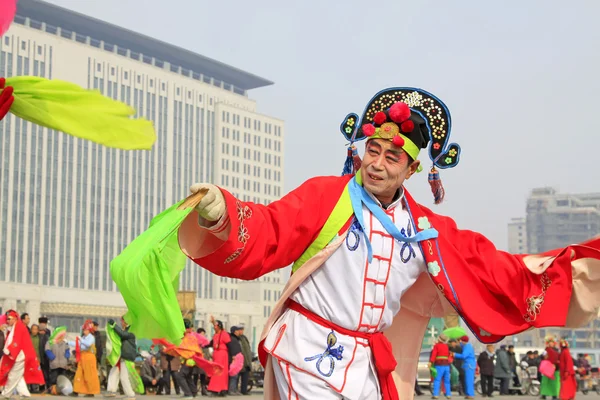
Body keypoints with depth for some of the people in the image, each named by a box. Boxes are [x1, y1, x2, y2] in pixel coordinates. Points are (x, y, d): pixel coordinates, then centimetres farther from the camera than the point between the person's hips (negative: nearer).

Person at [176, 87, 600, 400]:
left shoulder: (427, 230, 4)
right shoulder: (325, 197, -8)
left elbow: (494, 270, 6)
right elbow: (265, 234, -16)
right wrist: (221, 215, -38)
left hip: (366, 363, 5)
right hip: (308, 350, -5)